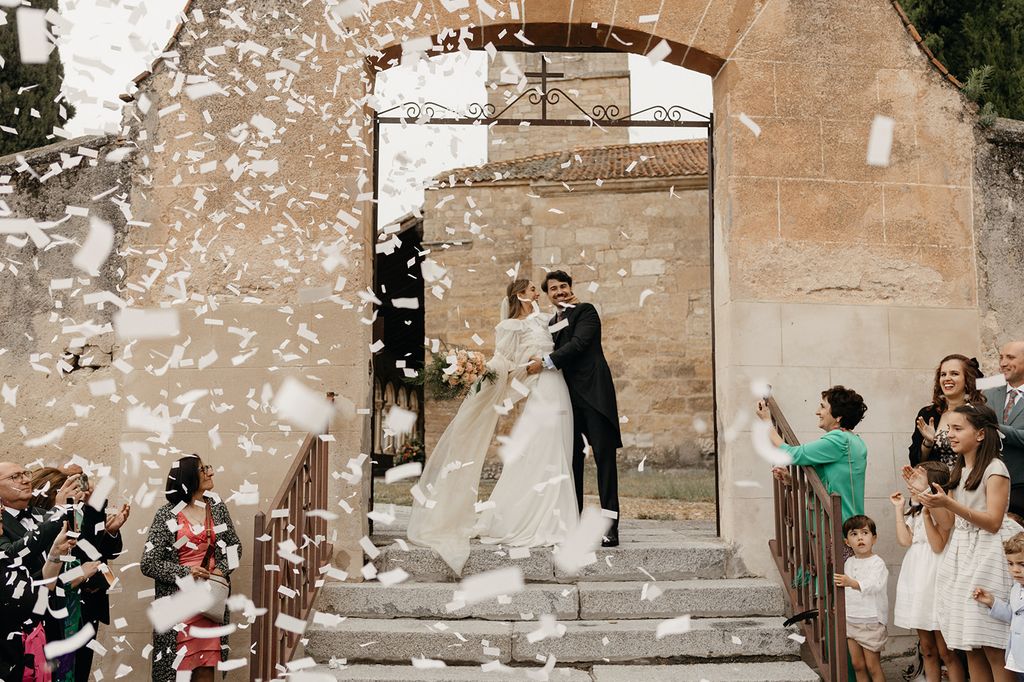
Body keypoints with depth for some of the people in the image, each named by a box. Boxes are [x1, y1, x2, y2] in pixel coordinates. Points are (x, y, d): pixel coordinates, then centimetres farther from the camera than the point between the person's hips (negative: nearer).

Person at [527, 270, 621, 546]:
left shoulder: (585, 311, 0)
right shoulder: (553, 322, 20)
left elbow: (578, 343, -14)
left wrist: (546, 361, -16)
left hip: (593, 393, -7)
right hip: (569, 396, 7)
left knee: (604, 456, -8)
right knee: (573, 458, 9)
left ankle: (610, 525, -9)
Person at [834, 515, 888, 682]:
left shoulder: (877, 563, -13)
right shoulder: (848, 563, 9)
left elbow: (873, 585, -31)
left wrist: (851, 583, -46)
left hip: (871, 621, -6)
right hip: (850, 620, 7)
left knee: (872, 665, -1)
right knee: (857, 665, 11)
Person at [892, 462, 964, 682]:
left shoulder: (941, 508, -9)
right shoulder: (916, 510, 16)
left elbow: (938, 546, -18)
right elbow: (904, 540, 3)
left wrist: (927, 513, -21)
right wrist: (899, 508, 7)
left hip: (933, 578, -8)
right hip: (915, 578, 8)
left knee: (945, 652, -5)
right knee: (927, 649, 12)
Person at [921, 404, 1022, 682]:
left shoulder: (995, 468, -8)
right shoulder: (959, 471, 15)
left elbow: (993, 522, -16)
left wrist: (948, 502, -23)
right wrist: (926, 495, 3)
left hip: (987, 556, -7)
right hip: (961, 555, 7)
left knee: (992, 647, -6)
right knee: (971, 647, 7)